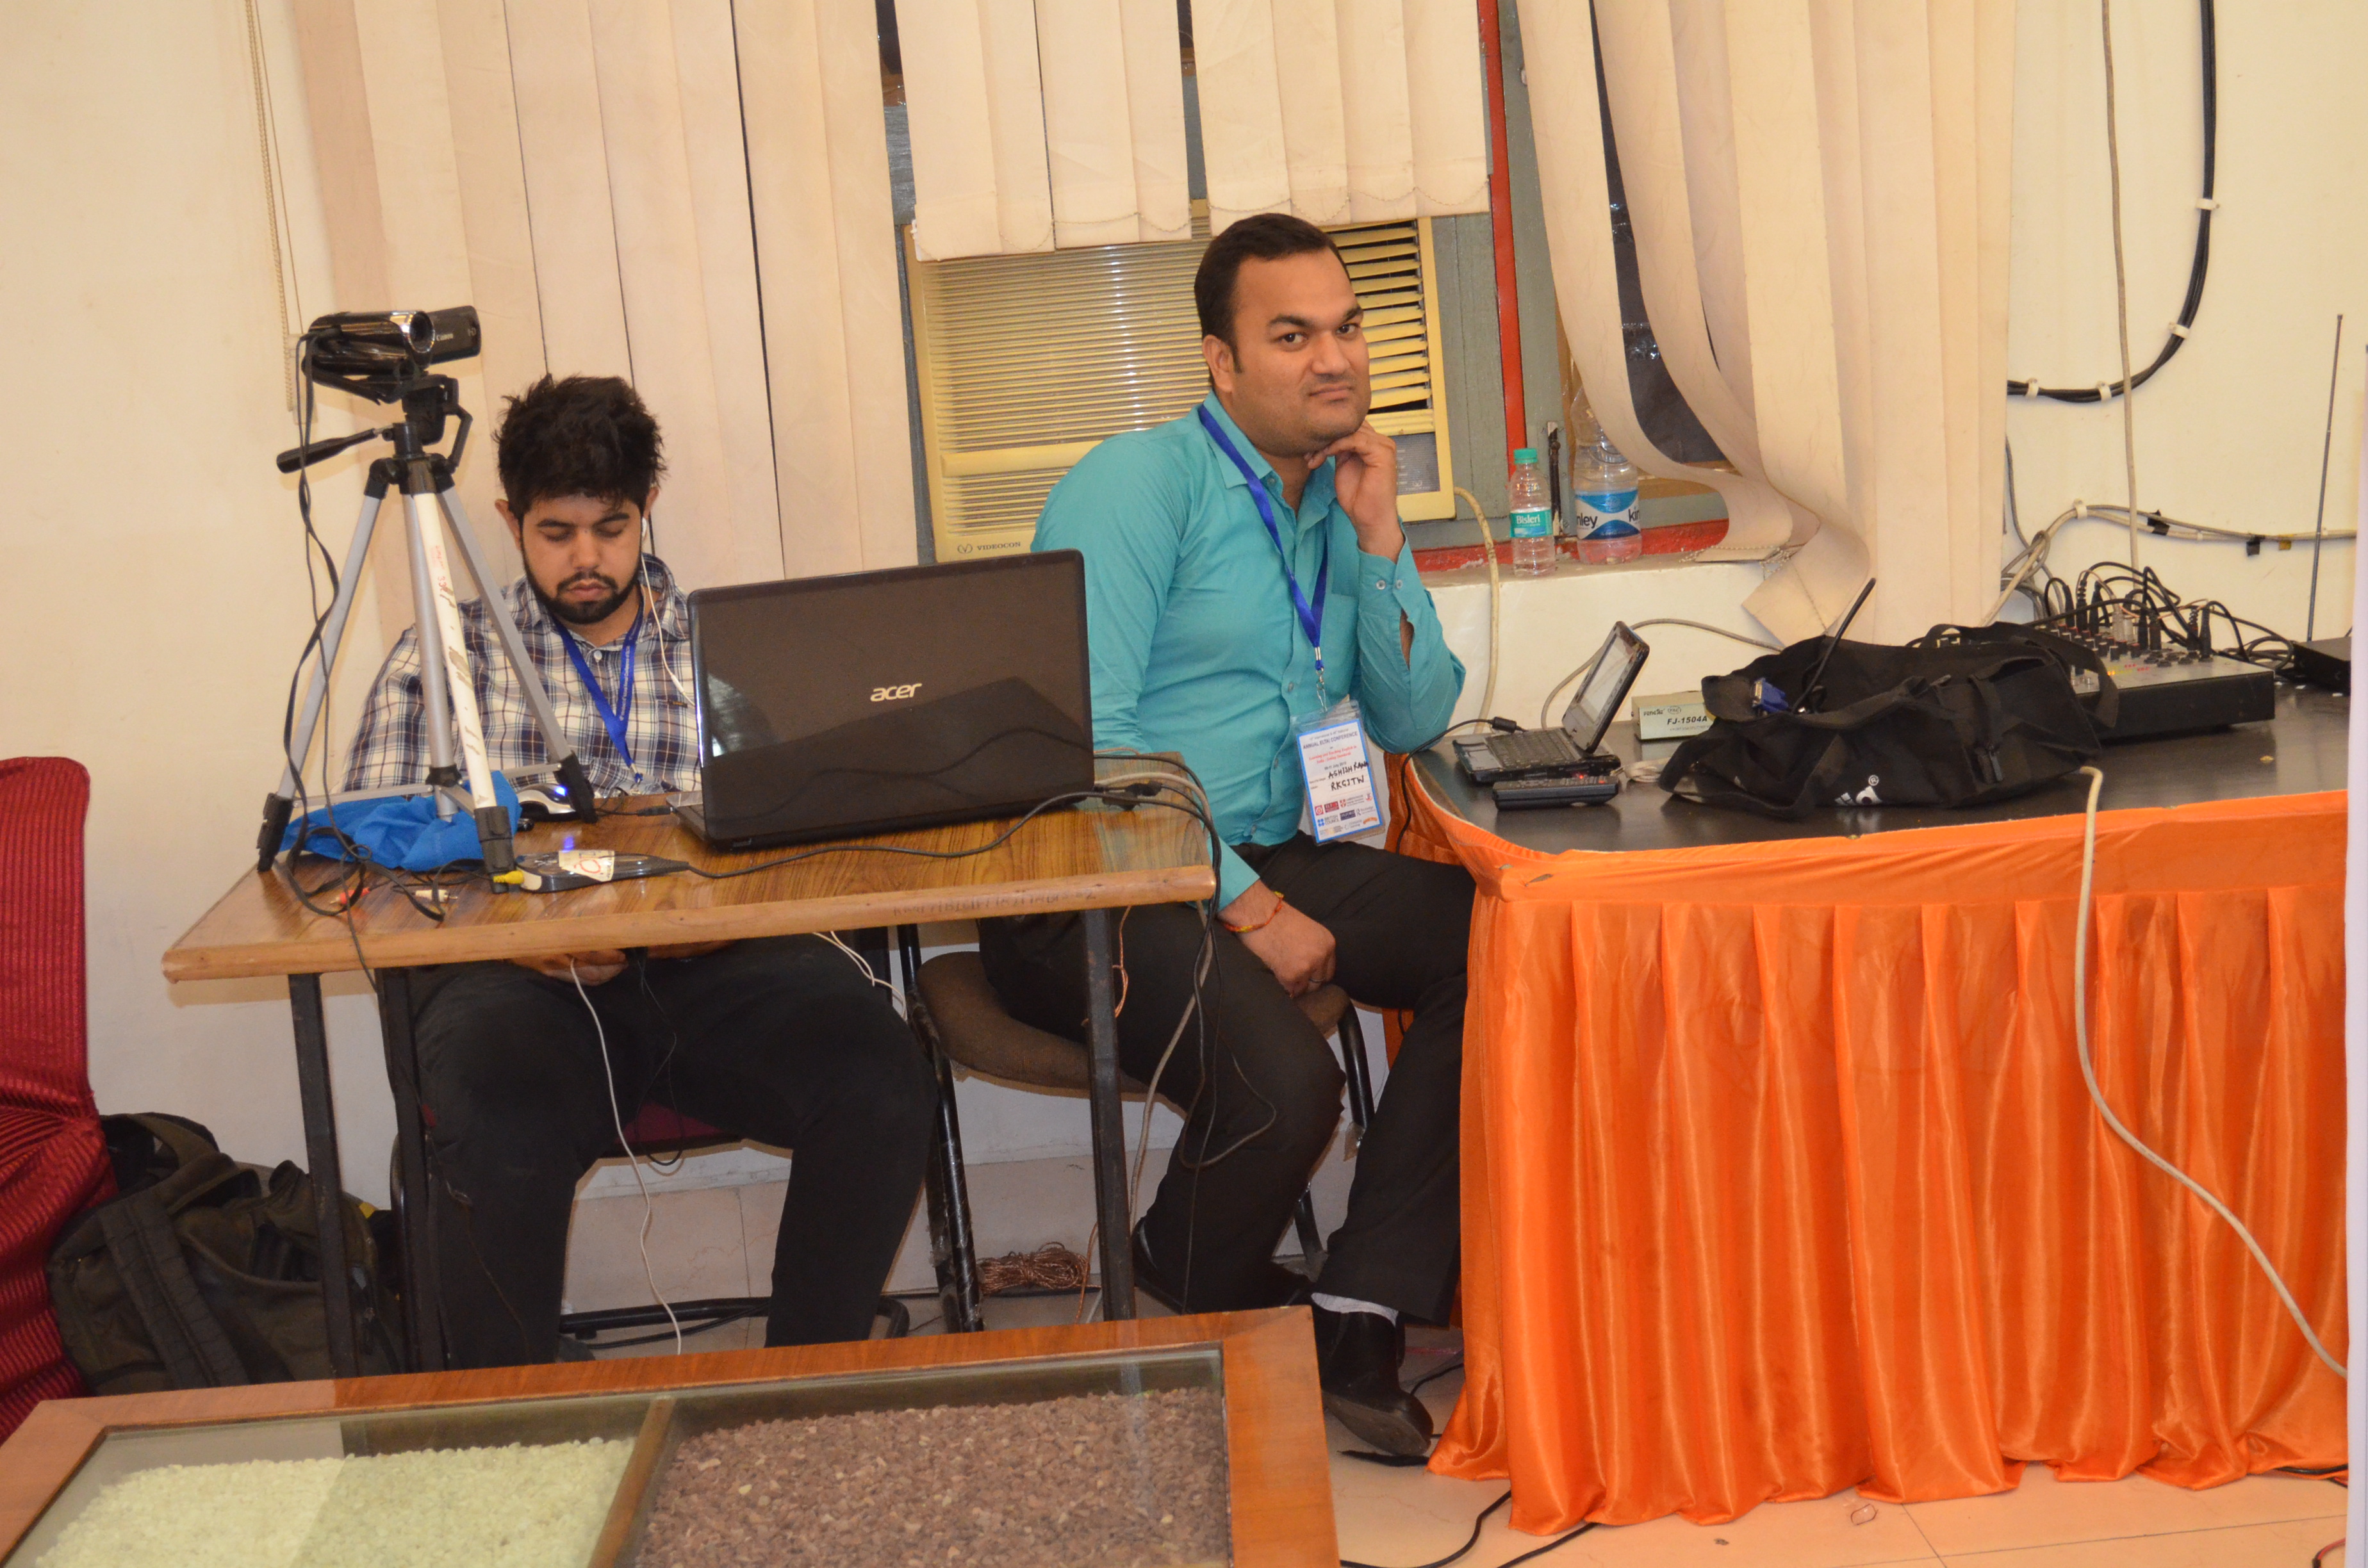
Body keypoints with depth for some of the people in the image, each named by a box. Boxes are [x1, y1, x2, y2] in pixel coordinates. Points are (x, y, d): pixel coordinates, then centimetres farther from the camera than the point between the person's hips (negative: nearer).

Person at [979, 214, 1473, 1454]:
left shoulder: (1346, 501, 16)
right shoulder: (1138, 487, -8)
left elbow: (1416, 722, 13)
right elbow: (1080, 744, -17)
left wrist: (1378, 539, 0)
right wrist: (1243, 904, -20)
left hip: (1268, 860, 7)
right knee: (1285, 1080, -32)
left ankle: (1360, 1320, -16)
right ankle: (1189, 1313, 2)